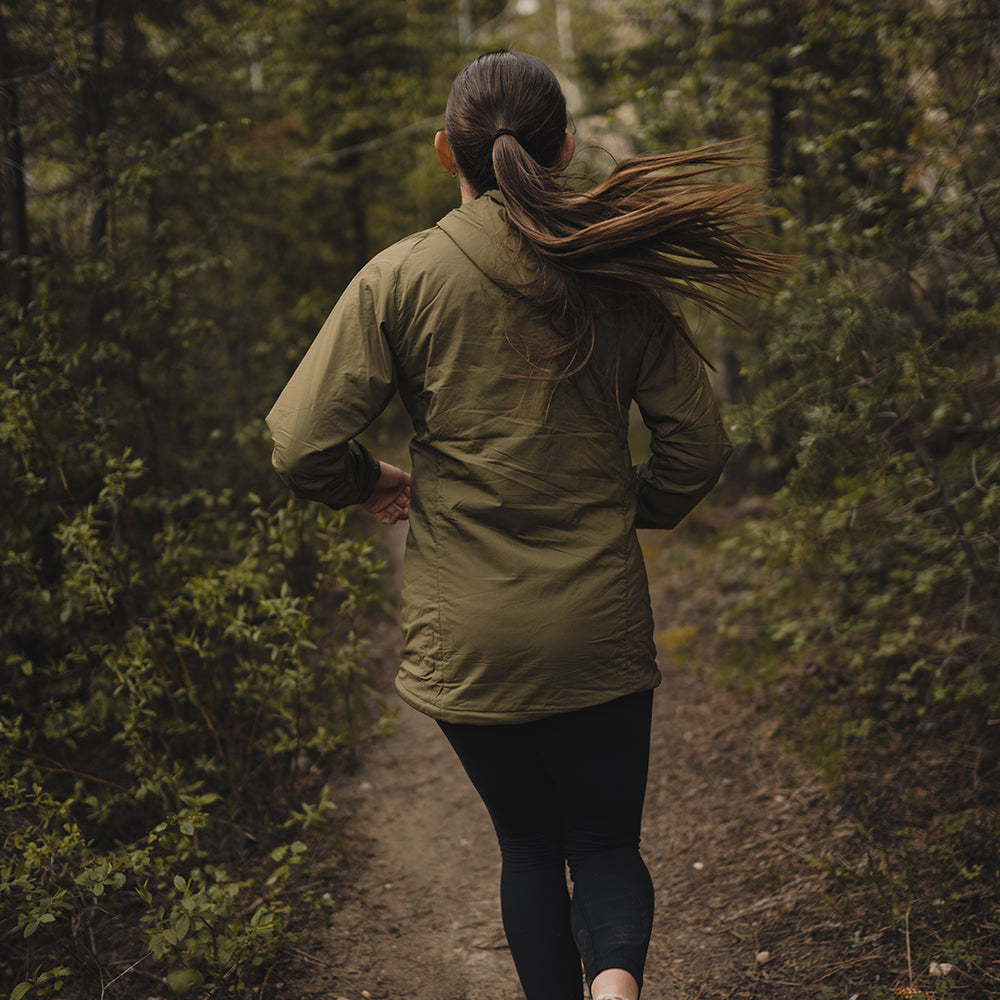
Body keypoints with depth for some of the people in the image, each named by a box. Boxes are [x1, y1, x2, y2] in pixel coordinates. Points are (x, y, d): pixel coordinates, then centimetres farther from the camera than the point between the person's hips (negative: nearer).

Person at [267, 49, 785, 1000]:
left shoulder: (399, 278, -8)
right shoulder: (620, 282, -2)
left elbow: (302, 448, -11)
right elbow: (696, 448, 0)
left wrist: (372, 484, 9)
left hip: (466, 635, 0)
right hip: (601, 629, 1)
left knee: (528, 845, 21)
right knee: (607, 844, 15)